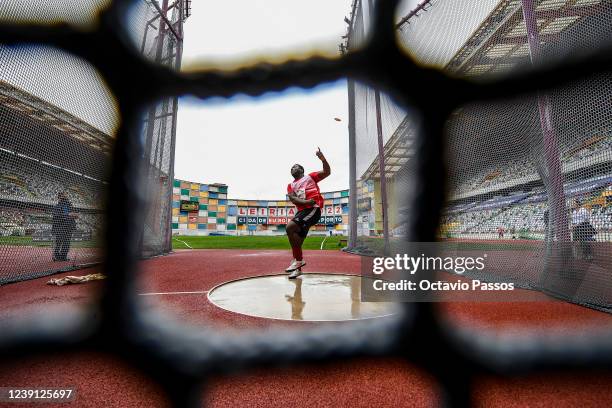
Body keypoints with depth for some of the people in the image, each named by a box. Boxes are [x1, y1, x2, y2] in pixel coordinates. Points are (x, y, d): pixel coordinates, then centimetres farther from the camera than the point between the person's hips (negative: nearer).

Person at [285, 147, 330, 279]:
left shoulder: (310, 176, 16)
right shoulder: (290, 185, 23)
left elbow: (327, 172, 5)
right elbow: (292, 198, 4)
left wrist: (323, 159, -11)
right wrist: (305, 202, -14)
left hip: (313, 208, -6)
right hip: (302, 211, 6)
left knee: (290, 227, -23)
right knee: (297, 241, 3)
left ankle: (298, 260, -13)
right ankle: (298, 268, 19)